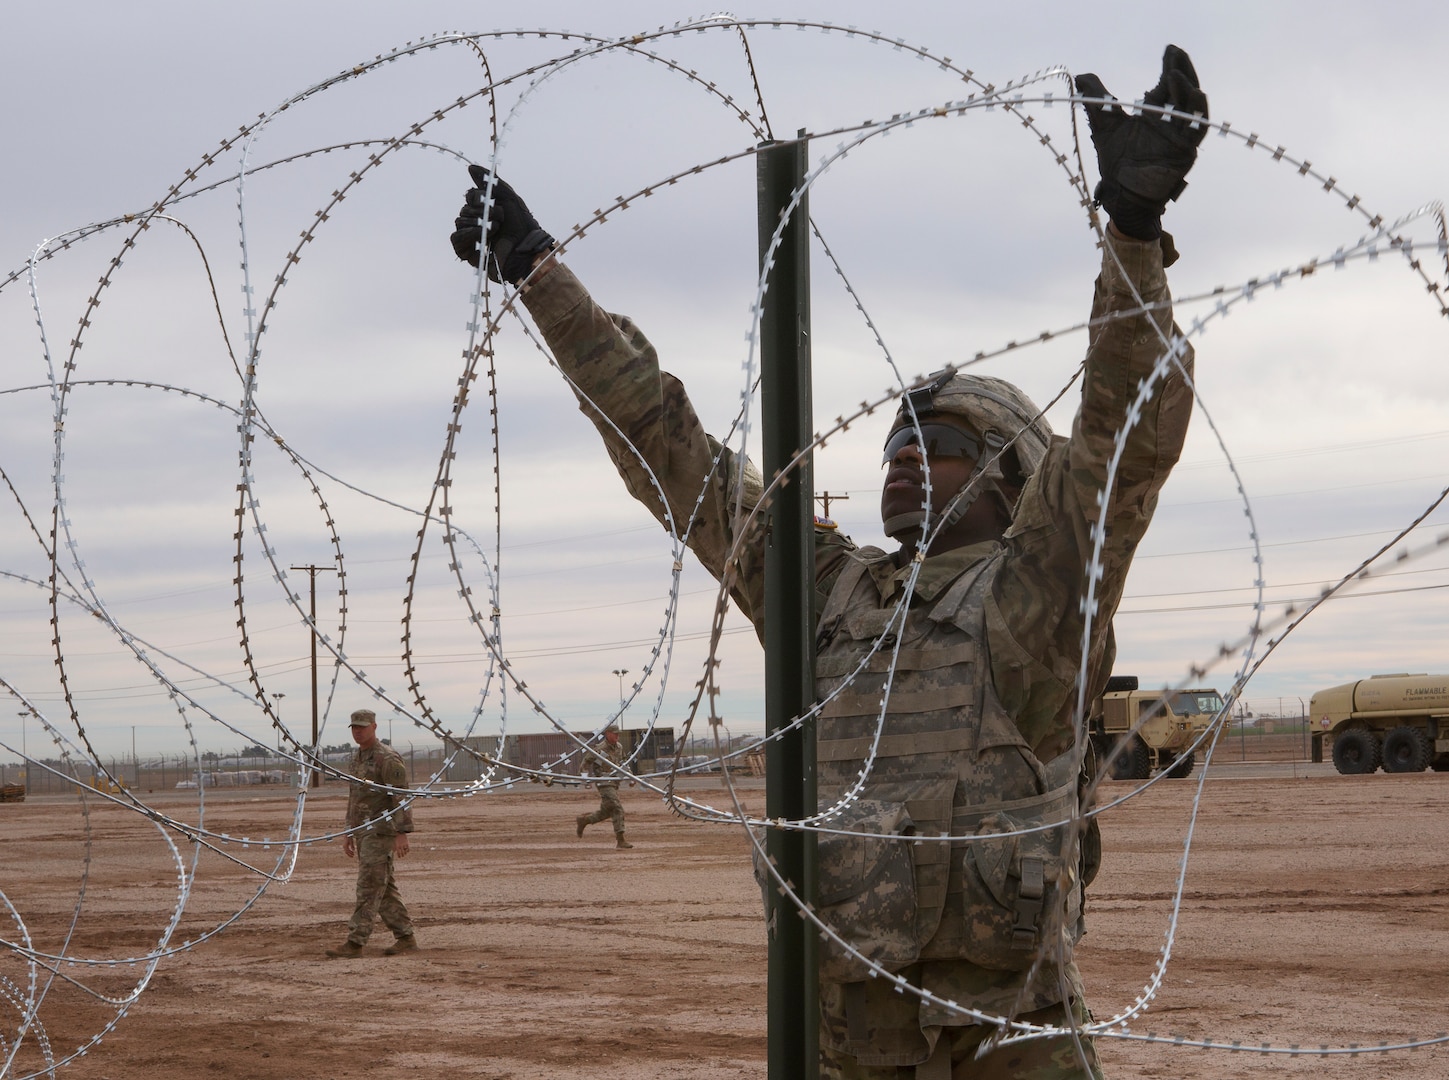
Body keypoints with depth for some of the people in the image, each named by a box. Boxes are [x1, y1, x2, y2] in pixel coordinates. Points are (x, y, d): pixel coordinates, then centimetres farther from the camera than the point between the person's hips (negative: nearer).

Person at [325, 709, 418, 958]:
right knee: (384, 889, 10)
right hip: (363, 832, 9)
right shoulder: (356, 760, 17)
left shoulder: (387, 758, -11)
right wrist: (349, 834, 22)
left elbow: (402, 797, -16)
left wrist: (402, 833, -21)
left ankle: (355, 942, -13)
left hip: (381, 832, -9)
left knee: (369, 888, -11)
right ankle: (405, 937, 15)